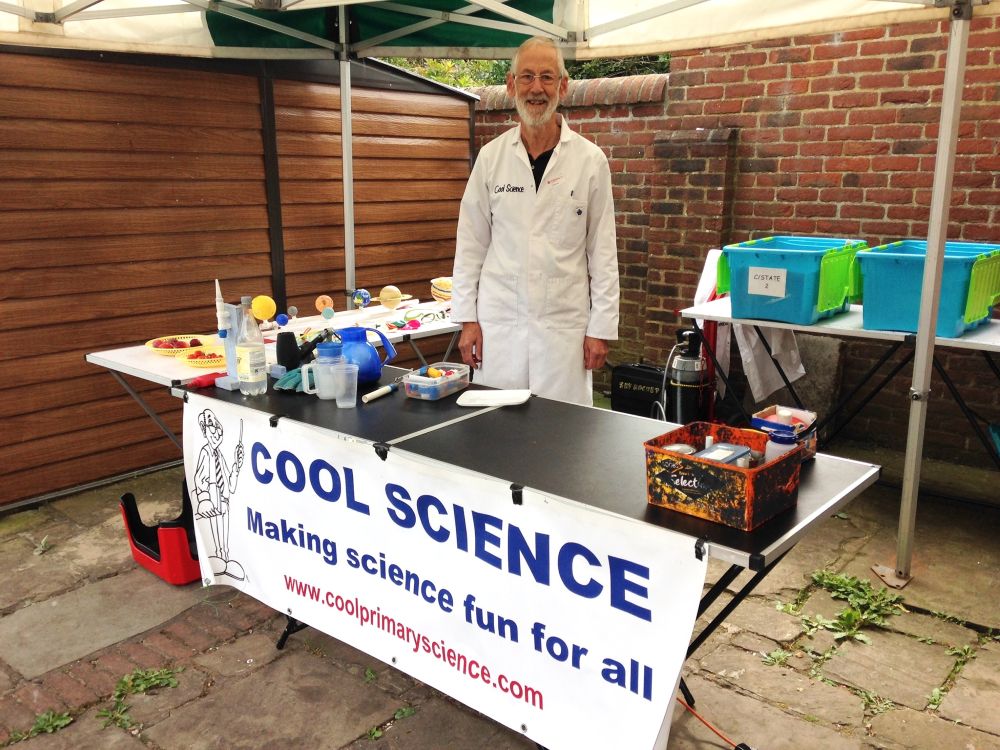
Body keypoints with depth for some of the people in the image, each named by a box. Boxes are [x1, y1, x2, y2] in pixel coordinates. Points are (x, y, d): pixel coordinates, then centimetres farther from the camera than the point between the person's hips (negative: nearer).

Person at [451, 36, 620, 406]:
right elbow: (471, 244, 6)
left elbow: (603, 251, 1)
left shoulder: (590, 160, 1)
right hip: (499, 322, 1)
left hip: (564, 324, -1)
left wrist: (601, 327, -2)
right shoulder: (491, 156, 4)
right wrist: (467, 319, 2)